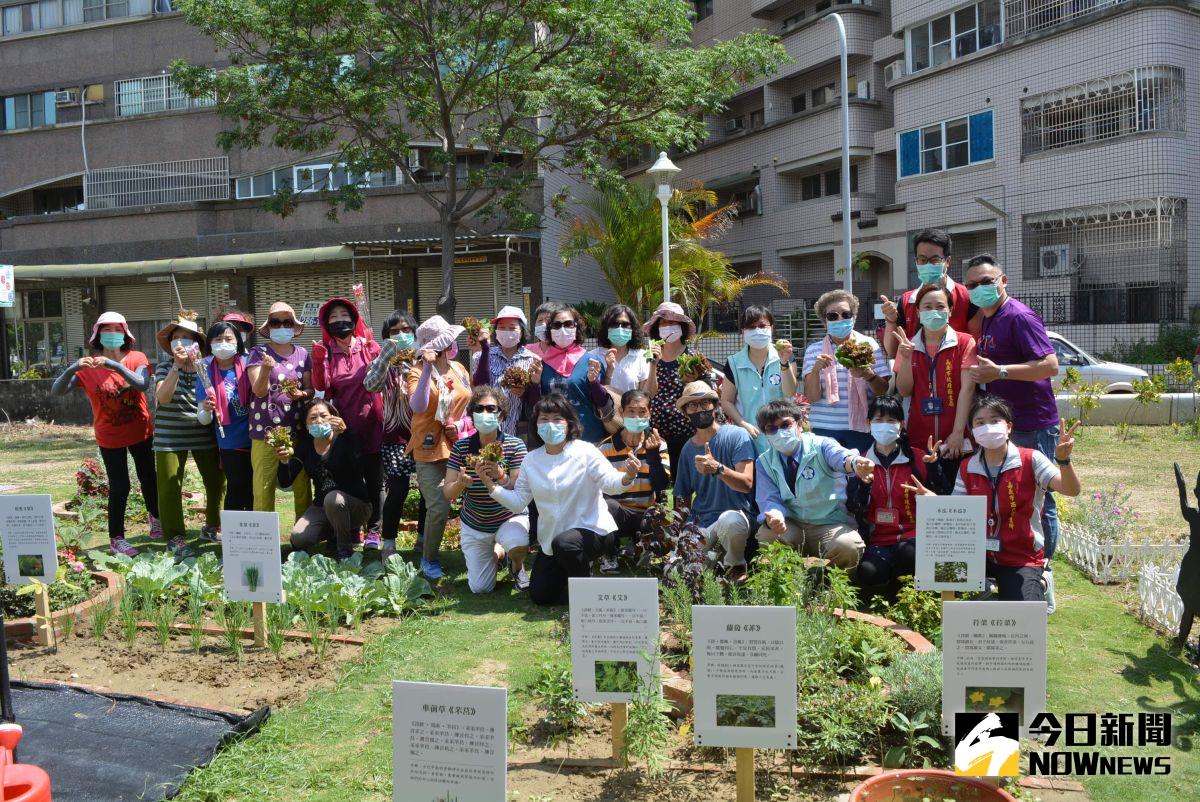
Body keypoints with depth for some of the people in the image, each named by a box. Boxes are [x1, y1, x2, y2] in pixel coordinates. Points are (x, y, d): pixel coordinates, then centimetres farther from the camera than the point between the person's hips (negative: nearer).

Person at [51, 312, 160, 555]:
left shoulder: (137, 359, -9)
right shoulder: (87, 367, -10)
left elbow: (143, 385, -28)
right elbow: (57, 391, -18)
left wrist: (115, 365, -38)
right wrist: (72, 368, -35)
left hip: (141, 432, 2)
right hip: (110, 437, -2)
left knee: (148, 477, 18)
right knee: (120, 487, -4)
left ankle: (155, 517, 42)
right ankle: (116, 539, 9)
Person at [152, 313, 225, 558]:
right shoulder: (165, 367, -1)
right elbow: (163, 398, -18)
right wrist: (177, 366, -22)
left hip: (204, 434, 2)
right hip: (171, 435, -2)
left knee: (217, 481, 6)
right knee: (170, 485, -3)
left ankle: (212, 527, 27)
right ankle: (175, 536, 9)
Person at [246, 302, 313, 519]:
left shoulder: (302, 354, 10)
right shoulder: (259, 353, 0)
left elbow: (311, 389, 12)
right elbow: (259, 391, -9)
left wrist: (301, 394, -11)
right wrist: (265, 370, -28)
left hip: (297, 428, 3)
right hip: (265, 429, -3)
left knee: (302, 485, 5)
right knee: (263, 487, -2)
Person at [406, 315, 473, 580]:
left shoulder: (459, 370, 9)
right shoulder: (419, 374, -8)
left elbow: (470, 404, 17)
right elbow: (418, 406, -26)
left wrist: (461, 423, -4)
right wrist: (427, 369, -31)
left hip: (458, 447, 5)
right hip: (430, 450, -5)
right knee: (439, 507, -13)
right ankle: (429, 559, 10)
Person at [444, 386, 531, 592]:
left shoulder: (515, 445, -16)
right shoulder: (461, 447, -11)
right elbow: (447, 493, -12)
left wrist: (501, 476, -41)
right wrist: (461, 484, -35)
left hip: (509, 517, -2)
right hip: (474, 525, 2)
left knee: (518, 545, -36)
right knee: (480, 588, 0)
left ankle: (517, 566, 4)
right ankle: (497, 551, 34)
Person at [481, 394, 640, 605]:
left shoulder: (585, 452, -12)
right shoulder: (531, 460, 2)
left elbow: (609, 483, -23)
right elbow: (517, 502, 3)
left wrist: (627, 477, -44)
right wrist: (491, 485, -11)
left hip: (592, 530, -5)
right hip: (551, 539, 6)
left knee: (564, 543, -38)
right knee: (539, 596, 6)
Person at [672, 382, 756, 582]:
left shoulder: (736, 435, -4)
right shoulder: (688, 449, 11)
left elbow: (746, 484, -15)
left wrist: (718, 468, -31)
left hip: (736, 514, -3)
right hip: (699, 524, 4)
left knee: (729, 520, -39)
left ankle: (735, 565, -7)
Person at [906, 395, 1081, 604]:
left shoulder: (1030, 460, -9)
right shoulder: (967, 468, 4)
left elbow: (1071, 490, -20)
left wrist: (1063, 460, -40)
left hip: (1023, 558, -3)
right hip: (980, 554, 4)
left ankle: (1038, 584, 14)